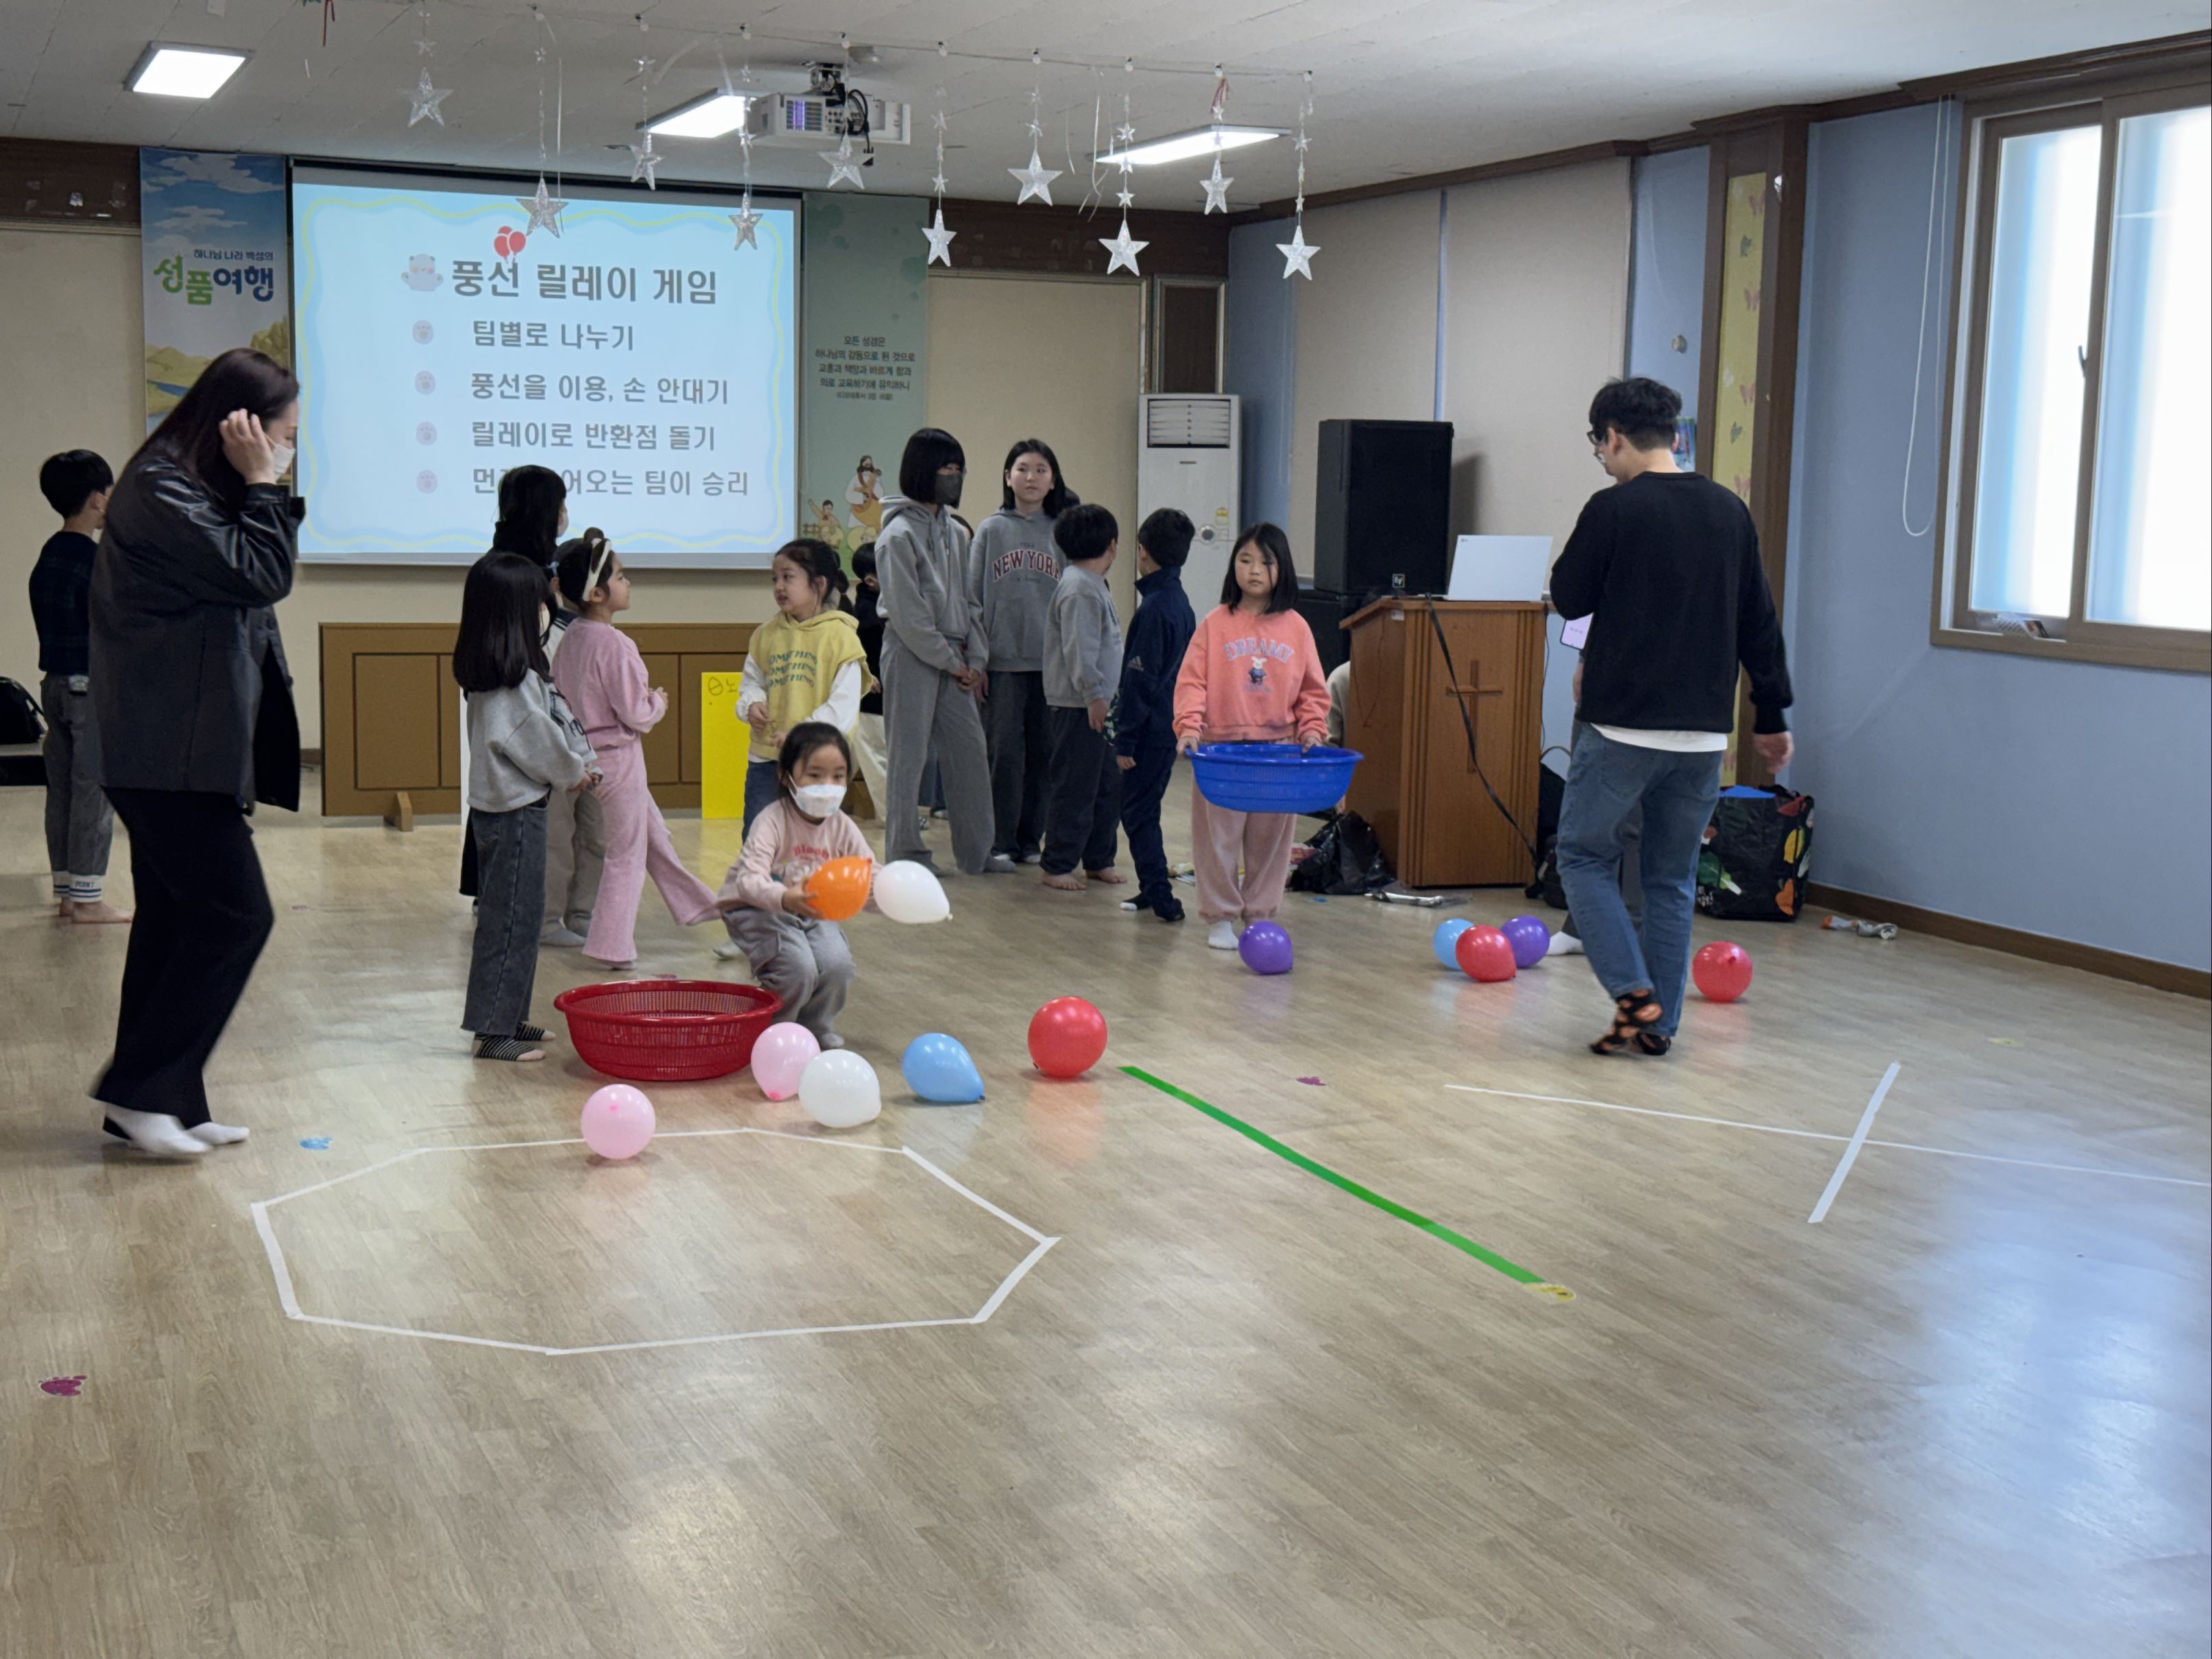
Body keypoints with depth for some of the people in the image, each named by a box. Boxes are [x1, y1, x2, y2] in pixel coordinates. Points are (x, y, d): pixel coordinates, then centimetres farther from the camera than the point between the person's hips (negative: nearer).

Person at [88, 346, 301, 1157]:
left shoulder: (196, 486, 18)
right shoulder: (159, 490, -13)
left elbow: (255, 586, 19)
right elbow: (261, 575, -16)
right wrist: (263, 485, -10)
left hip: (182, 754, 10)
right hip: (168, 754, -10)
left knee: (178, 921, 11)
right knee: (236, 913, -10)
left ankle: (164, 1107, 17)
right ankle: (142, 1088, -2)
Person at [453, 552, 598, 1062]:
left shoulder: (488, 675, 10)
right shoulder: (516, 681, -20)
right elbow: (539, 741, -16)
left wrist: (577, 766, 6)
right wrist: (574, 772, 1)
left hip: (497, 804, 10)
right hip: (516, 810, -10)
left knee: (505, 913, 16)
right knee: (512, 918, -5)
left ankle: (508, 1018, 24)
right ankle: (494, 1030, -1)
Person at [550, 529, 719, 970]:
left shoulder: (572, 636, 2)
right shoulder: (613, 644, -24)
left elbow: (558, 689, 12)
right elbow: (636, 714, -23)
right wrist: (658, 701, -1)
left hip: (594, 750, 9)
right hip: (619, 756, -9)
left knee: (653, 833, 21)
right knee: (628, 852, 2)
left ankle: (695, 901, 35)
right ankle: (611, 946, 8)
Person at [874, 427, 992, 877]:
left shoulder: (955, 532, 13)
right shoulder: (899, 533, -10)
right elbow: (908, 613, -13)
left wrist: (974, 658, 4)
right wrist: (951, 661, -11)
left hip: (952, 657, 7)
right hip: (911, 654, -7)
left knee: (970, 750, 6)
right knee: (909, 755, -2)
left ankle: (977, 852, 13)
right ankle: (905, 852, 7)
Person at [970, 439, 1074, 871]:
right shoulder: (991, 530, 5)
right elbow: (974, 598, 4)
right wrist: (977, 656, -4)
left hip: (1051, 661, 2)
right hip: (1003, 661, -2)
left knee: (1043, 754, 5)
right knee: (1005, 753, -3)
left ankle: (1030, 839, 16)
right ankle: (1000, 843, 4)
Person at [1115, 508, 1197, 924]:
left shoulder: (1154, 608, -18)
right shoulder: (1180, 601, 11)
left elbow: (1140, 679, -19)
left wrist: (1125, 739, -16)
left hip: (1151, 729, -9)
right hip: (1171, 725, 9)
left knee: (1137, 812, -3)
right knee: (1145, 811, 17)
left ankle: (1161, 896, -5)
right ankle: (1153, 888, 22)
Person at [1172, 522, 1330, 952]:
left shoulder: (1295, 627, 5)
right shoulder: (1215, 623, 0)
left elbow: (1313, 689, 10)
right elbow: (1192, 681, -3)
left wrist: (1312, 728, -4)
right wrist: (1189, 726, -15)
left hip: (1279, 749, 2)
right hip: (1221, 749, -2)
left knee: (1271, 837, 8)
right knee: (1218, 836, 2)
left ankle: (1260, 914, 21)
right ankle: (1221, 917, 14)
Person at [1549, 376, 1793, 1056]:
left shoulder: (1613, 509, -11)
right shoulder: (1730, 512, 7)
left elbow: (1569, 598, 0)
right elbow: (1759, 624, 11)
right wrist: (1772, 716, 18)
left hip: (1622, 726, -5)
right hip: (1704, 732, 5)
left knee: (1586, 856, 10)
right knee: (1672, 878, 13)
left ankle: (1633, 993, -3)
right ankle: (1658, 1023, 13)